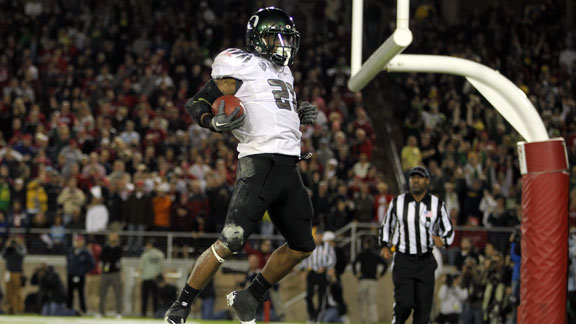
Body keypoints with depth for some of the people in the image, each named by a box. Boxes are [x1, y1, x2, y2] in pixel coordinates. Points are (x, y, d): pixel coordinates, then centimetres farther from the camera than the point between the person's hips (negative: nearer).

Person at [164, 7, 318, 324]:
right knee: (230, 241, -16)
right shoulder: (242, 66, -2)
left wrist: (299, 116, 15)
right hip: (259, 164, -8)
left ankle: (248, 297, 23)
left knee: (302, 246, 11)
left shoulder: (284, 74, 23)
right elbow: (195, 103, -4)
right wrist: (215, 122, -24)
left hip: (288, 168, 9)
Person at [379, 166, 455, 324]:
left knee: (423, 308, -1)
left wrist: (443, 240, -11)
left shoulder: (437, 204, 2)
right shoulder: (397, 202, 2)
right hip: (403, 260, -1)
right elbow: (386, 226, 15)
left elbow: (448, 230, 11)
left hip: (425, 262, 1)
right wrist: (385, 246, -1)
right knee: (404, 302, -15)